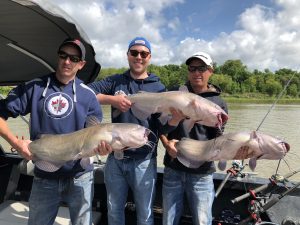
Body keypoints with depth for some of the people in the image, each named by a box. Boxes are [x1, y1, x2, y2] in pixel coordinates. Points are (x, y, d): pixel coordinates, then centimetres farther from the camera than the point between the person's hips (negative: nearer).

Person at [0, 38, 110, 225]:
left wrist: (101, 145, -25)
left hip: (80, 176, 0)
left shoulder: (87, 95, -2)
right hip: (44, 177, 1)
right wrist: (16, 143, -14)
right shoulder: (34, 87, -2)